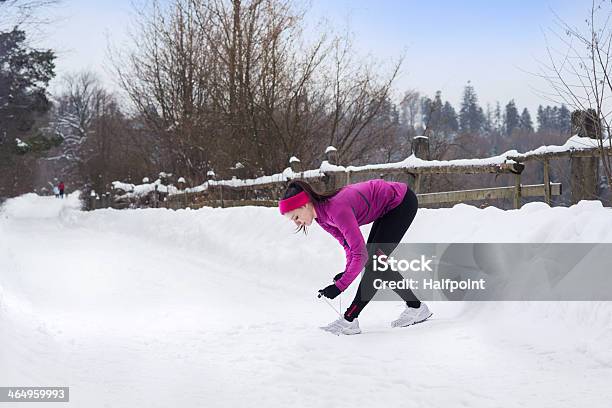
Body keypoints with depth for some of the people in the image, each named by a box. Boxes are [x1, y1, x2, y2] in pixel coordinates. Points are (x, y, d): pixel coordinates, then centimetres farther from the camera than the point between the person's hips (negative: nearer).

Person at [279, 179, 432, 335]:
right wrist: (347, 272, -12)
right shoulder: (321, 214, -5)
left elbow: (360, 253, -32)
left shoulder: (336, 209, -33)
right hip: (388, 207, 10)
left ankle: (349, 320, -12)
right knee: (375, 260, 9)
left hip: (403, 202, -10)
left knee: (374, 259, -13)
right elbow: (349, 244, 3)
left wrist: (340, 286, -29)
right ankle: (415, 307, 17)